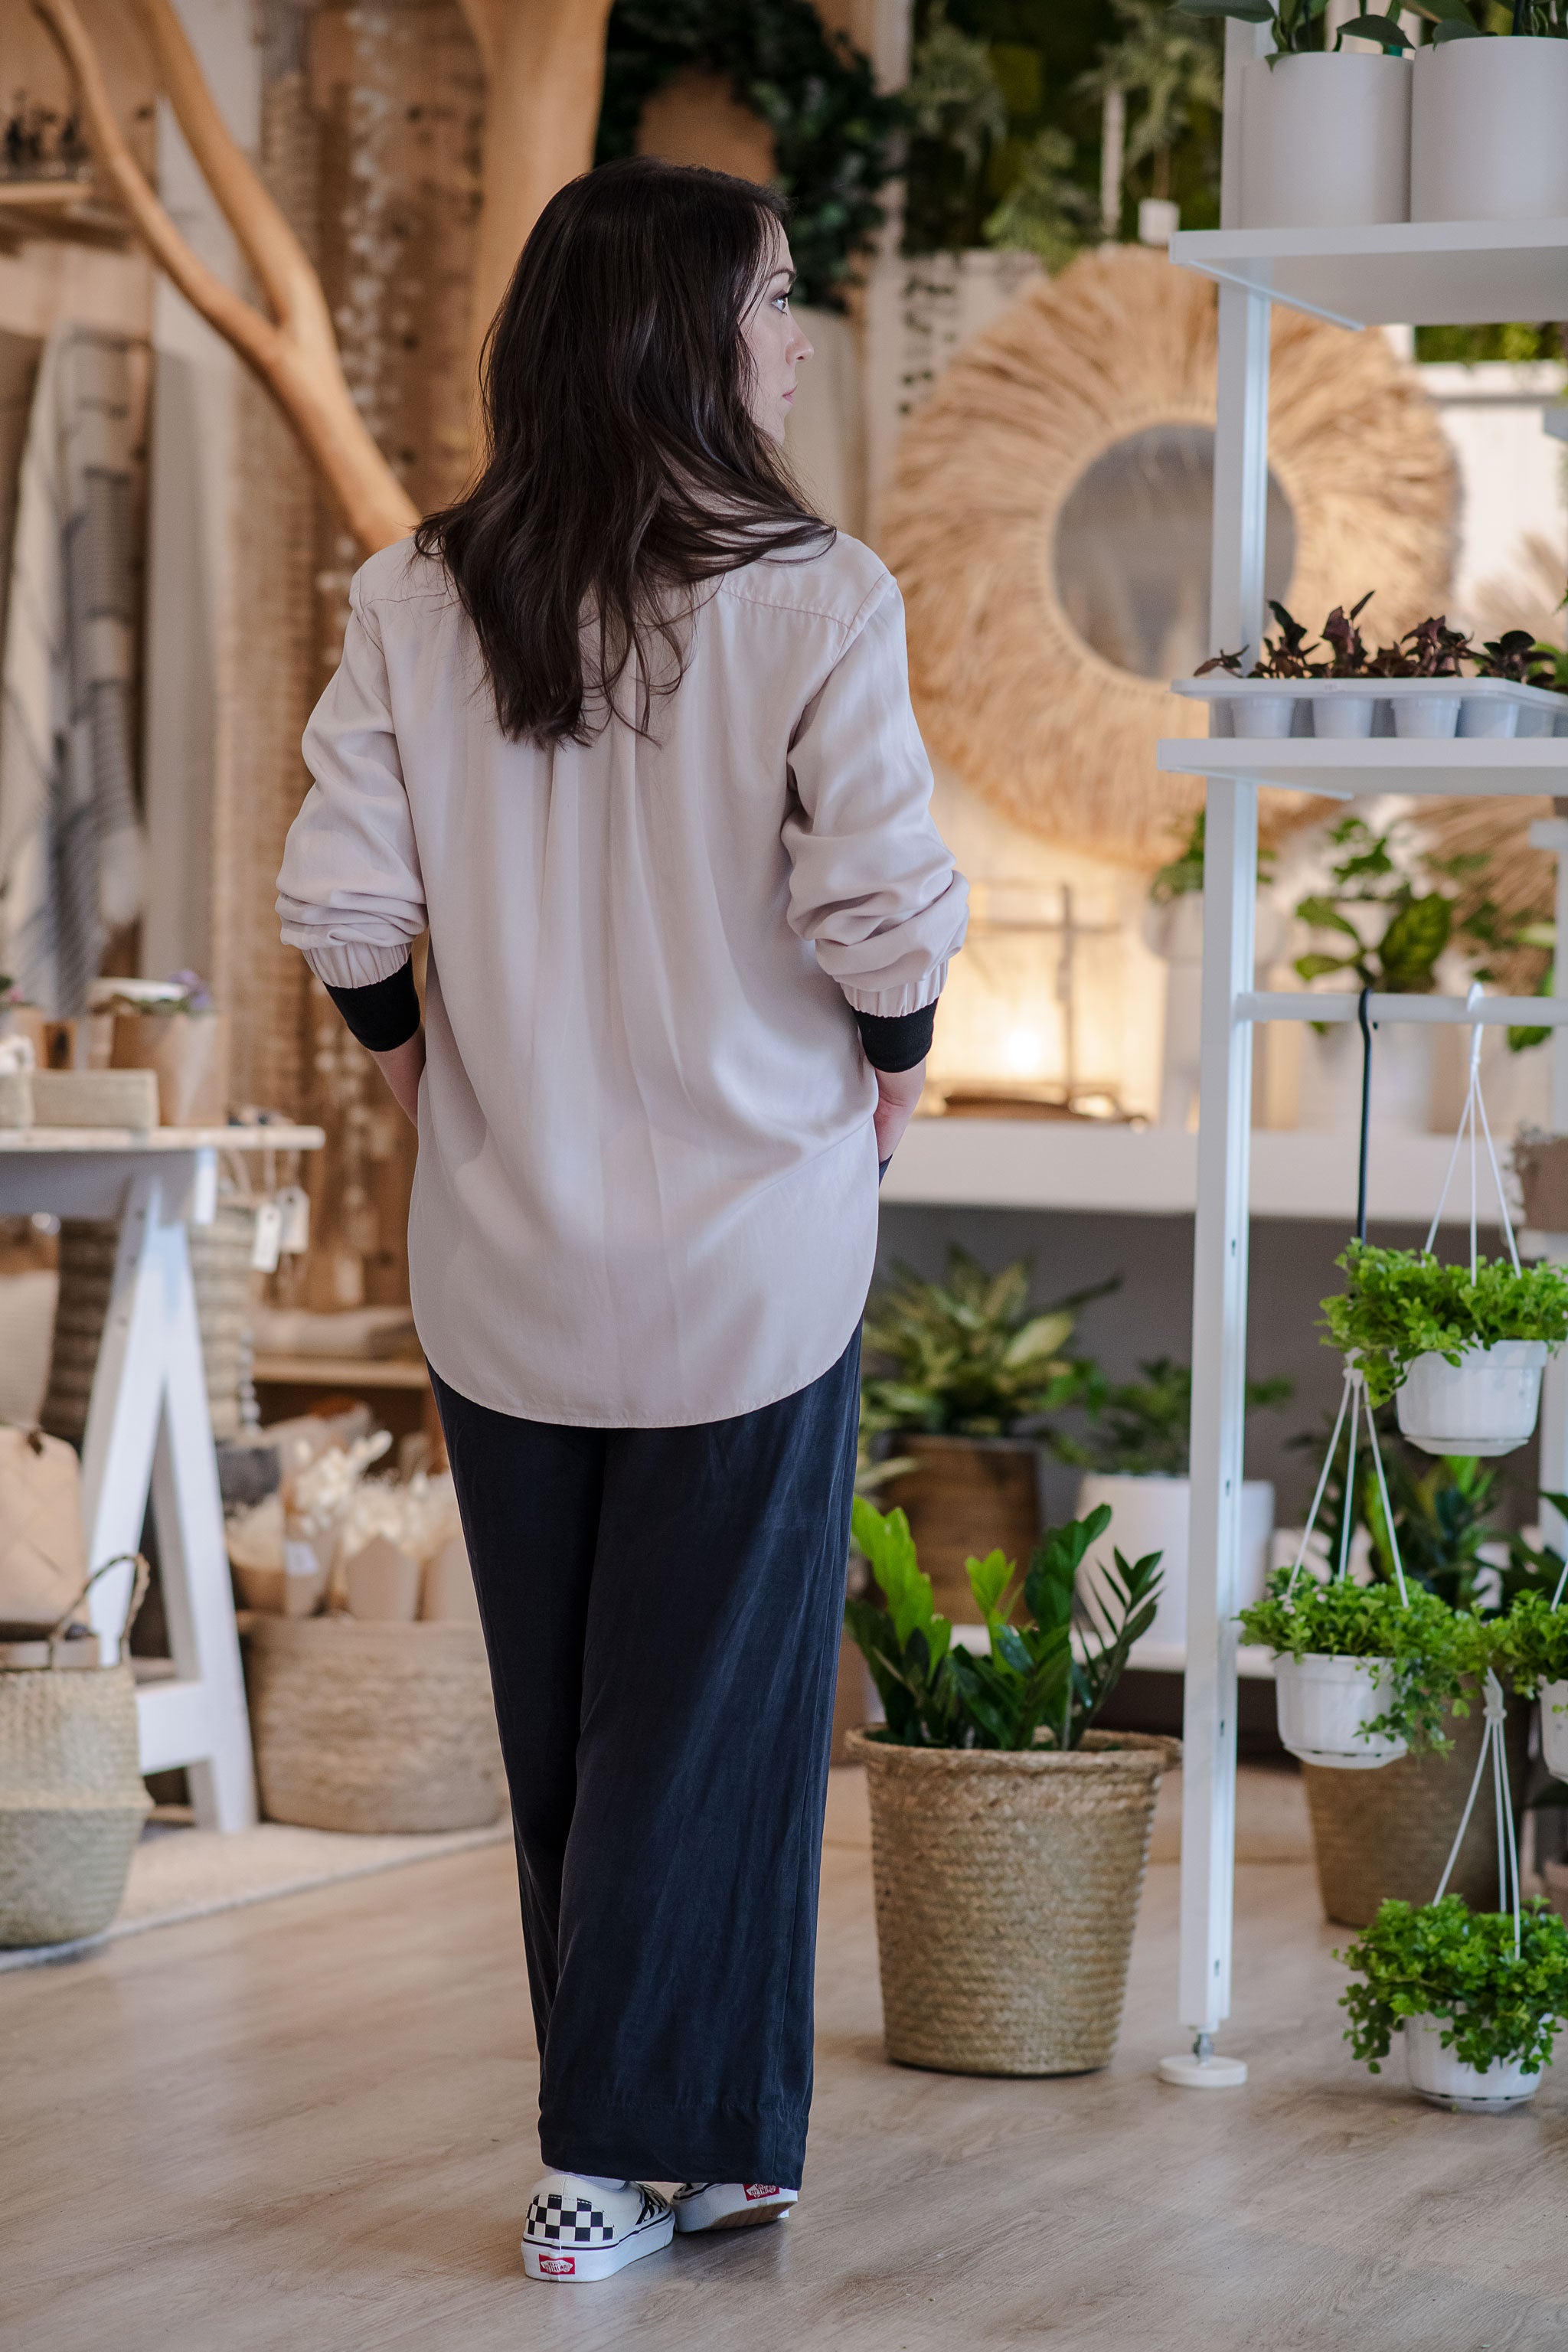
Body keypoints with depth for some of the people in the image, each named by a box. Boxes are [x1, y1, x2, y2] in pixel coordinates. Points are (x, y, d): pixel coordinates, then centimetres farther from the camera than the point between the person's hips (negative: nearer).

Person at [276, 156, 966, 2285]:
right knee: (711, 1695, 8)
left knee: (558, 1705, 16)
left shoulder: (417, 604, -4)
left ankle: (636, 2122, 27)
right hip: (752, 1248, -3)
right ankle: (634, 2150, 11)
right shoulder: (813, 600, -14)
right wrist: (892, 1064, 2)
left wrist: (418, 1057, 11)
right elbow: (883, 905, -18)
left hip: (504, 1258, 4)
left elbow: (343, 906, -8)